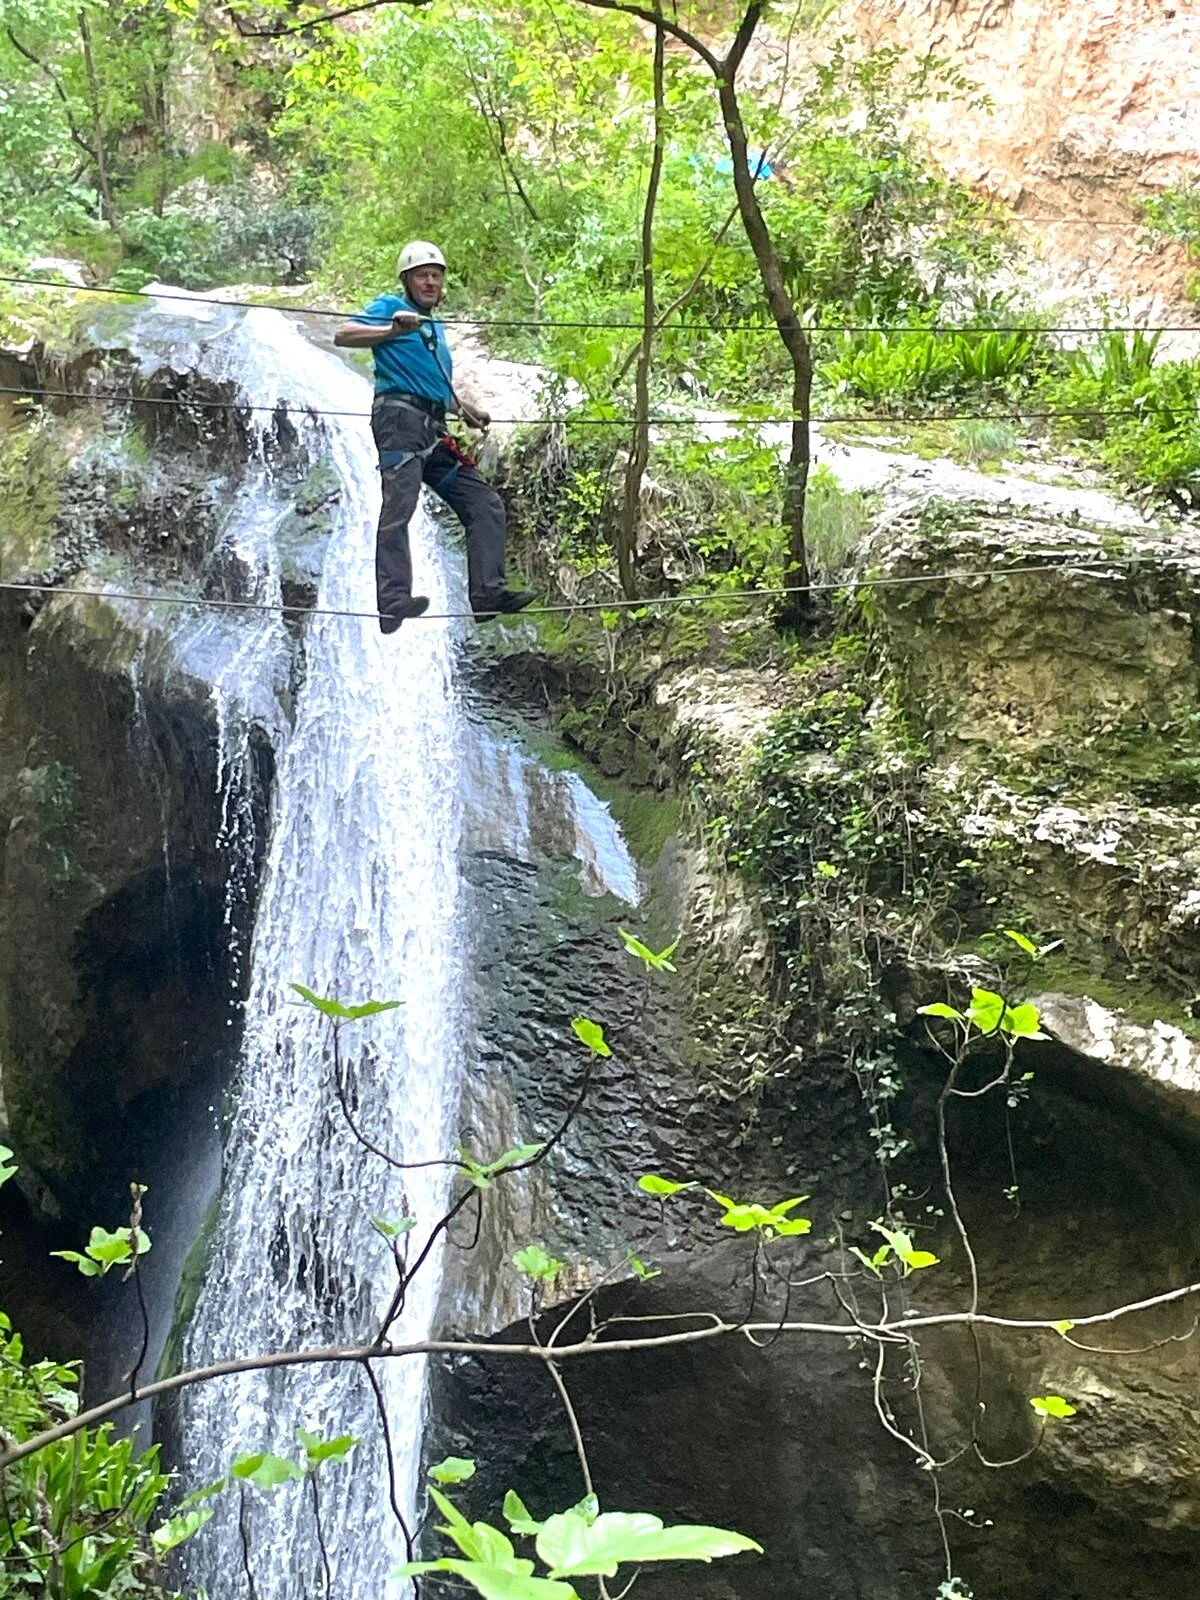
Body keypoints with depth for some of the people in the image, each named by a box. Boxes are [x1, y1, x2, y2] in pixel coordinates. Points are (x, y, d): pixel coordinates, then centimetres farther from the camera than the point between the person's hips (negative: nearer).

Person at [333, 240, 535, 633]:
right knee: (398, 507, -21)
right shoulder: (389, 307, 6)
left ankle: (487, 592, -4)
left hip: (434, 431, 9)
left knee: (484, 503, 2)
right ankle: (394, 601, -32)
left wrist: (465, 410, 32)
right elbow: (343, 335, -10)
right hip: (400, 418, -8)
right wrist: (392, 330, -22)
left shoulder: (436, 328, 30)